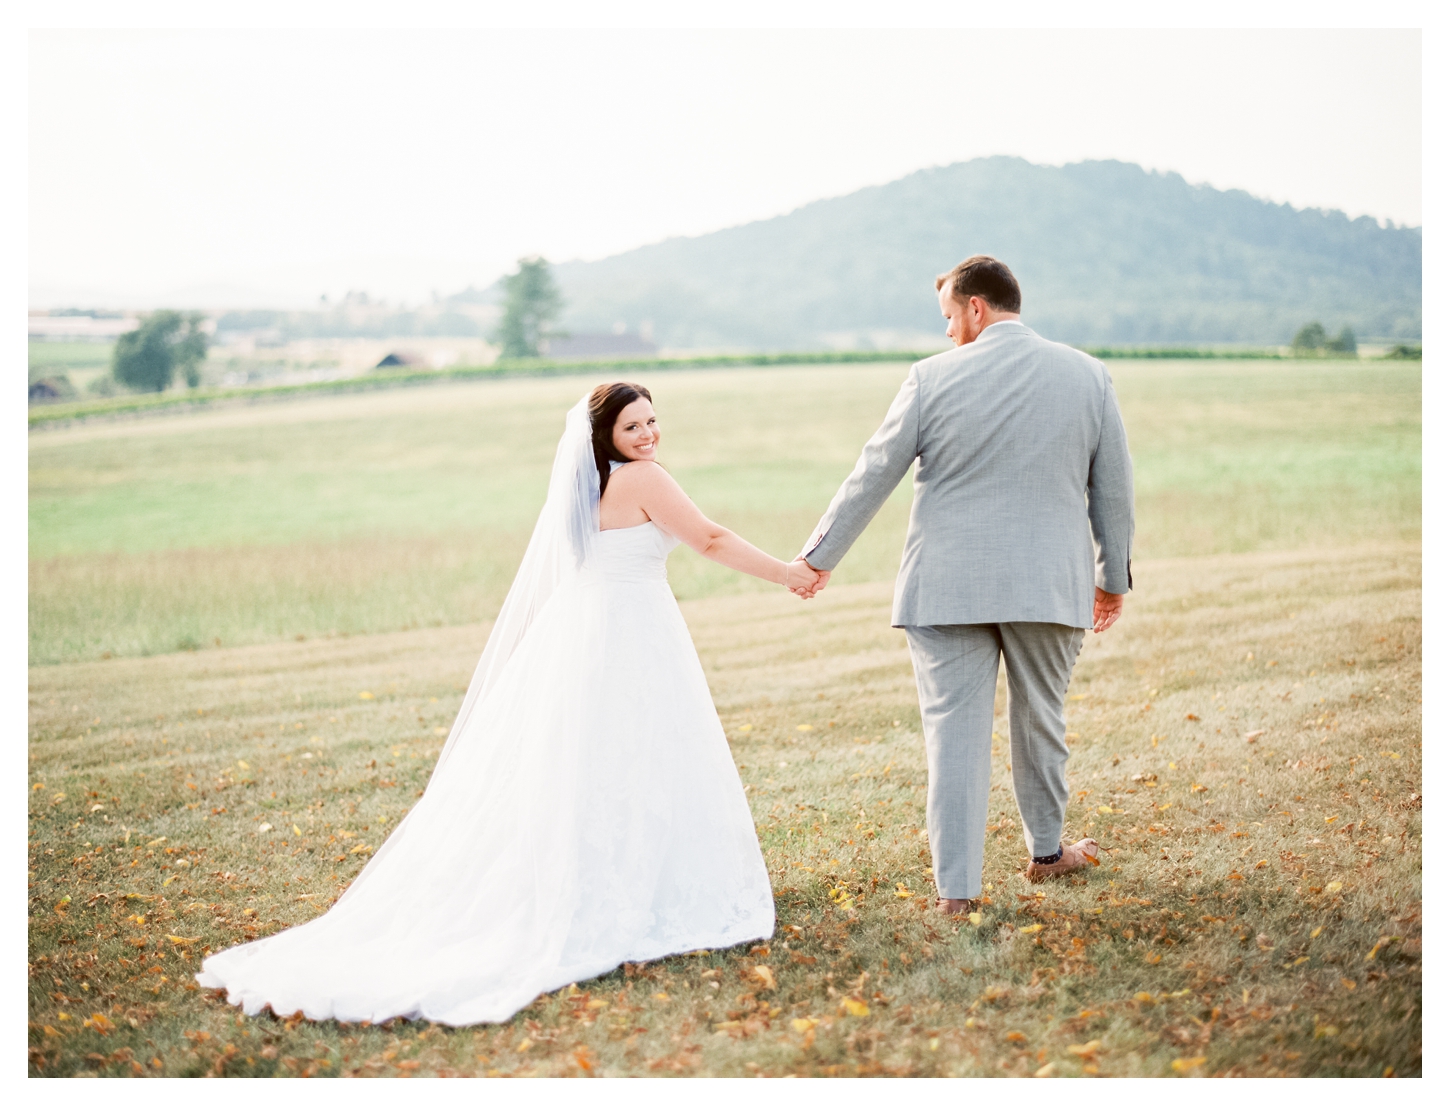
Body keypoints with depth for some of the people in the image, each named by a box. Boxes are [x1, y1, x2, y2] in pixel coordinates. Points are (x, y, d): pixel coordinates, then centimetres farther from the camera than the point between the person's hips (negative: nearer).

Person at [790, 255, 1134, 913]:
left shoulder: (933, 378, -5)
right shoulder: (1087, 375, 3)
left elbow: (872, 477, 0)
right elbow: (1113, 488, 8)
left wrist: (819, 557, 11)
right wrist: (1114, 577, 20)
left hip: (948, 585, -2)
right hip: (1050, 581, 3)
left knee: (954, 730, 2)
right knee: (1040, 719, 19)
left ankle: (956, 889, 1)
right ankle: (1047, 852, 37)